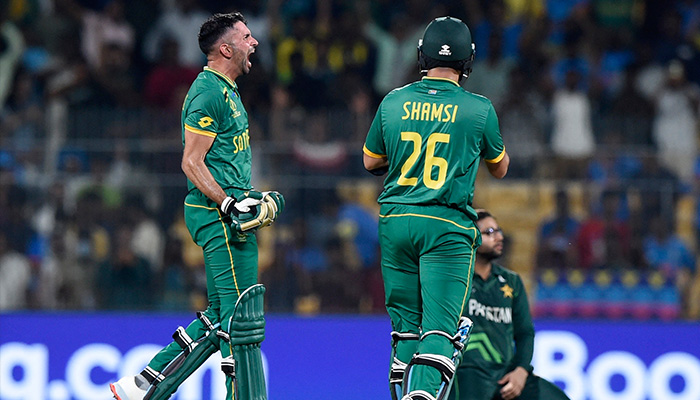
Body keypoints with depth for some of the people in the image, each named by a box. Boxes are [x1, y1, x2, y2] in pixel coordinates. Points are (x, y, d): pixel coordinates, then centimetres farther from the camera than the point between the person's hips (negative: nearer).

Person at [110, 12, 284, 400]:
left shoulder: (226, 91, 20)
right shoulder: (209, 94, -13)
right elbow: (192, 163, -18)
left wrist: (254, 200, 19)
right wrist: (229, 205, -24)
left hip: (225, 212, 10)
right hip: (216, 215, -10)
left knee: (219, 315, 11)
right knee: (241, 314, -8)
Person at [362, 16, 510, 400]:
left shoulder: (393, 102, 4)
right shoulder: (479, 109, -3)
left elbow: (370, 162, 17)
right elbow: (500, 168, 15)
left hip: (395, 223, 3)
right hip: (448, 226, -3)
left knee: (406, 329, 13)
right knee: (440, 329, -8)